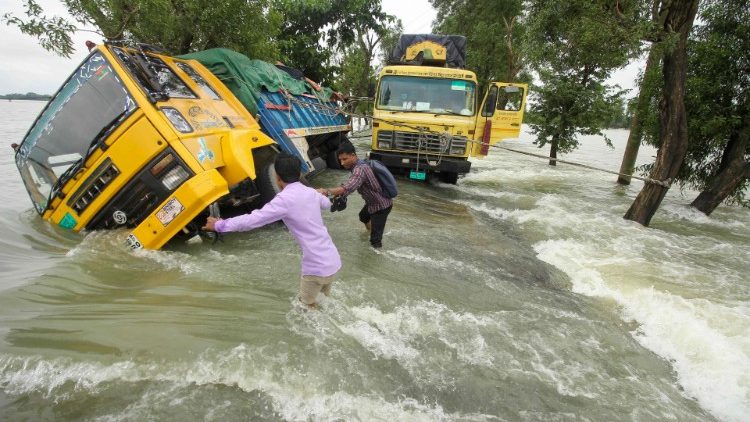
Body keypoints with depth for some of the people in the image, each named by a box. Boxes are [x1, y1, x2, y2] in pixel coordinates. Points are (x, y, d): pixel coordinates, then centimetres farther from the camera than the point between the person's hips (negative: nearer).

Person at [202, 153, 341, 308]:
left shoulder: (285, 199, -16)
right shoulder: (310, 192, 7)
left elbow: (252, 220, -15)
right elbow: (327, 204, 30)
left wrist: (219, 225, -1)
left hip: (317, 267, -7)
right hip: (333, 261, 7)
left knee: (307, 304, 18)